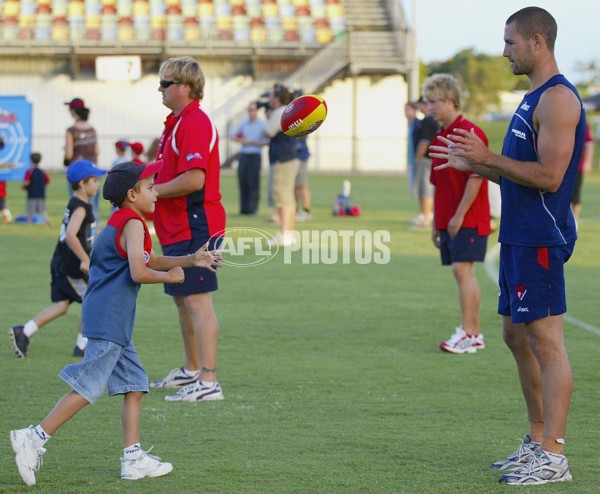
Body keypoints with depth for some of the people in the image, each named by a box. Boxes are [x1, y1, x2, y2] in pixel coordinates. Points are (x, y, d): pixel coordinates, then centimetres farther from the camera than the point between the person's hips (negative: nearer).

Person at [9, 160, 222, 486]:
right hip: (109, 321, -10)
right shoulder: (133, 224, -11)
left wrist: (191, 260, 18)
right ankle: (35, 438, -7)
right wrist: (169, 277, -5)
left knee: (134, 385, 9)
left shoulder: (118, 222, 20)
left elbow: (151, 261, 27)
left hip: (115, 323, 10)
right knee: (88, 387, -9)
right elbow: (139, 273, -21)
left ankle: (133, 459, 8)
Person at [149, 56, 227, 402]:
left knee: (197, 301, -12)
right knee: (183, 299, 20)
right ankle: (192, 370, 34)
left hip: (195, 227, -11)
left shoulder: (194, 123, -18)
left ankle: (209, 383, -12)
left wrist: (152, 191, -16)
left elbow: (193, 179, -27)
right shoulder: (179, 122, 17)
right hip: (180, 228, 11)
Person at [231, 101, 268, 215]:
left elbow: (266, 142, -8)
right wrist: (240, 140, 0)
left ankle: (253, 209, -7)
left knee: (253, 183, -8)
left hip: (255, 156, -5)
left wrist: (251, 142, -12)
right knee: (242, 182, 2)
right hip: (243, 155, 5)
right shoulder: (244, 123, 12)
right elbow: (233, 135, 21)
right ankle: (244, 208, 7)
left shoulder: (262, 125, -2)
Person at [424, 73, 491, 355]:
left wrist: (459, 215, -18)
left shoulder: (469, 133, -12)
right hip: (448, 221, 9)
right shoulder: (439, 138, 16)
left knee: (462, 269, -13)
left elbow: (476, 178, -16)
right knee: (464, 273, 9)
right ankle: (474, 334, 12)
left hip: (468, 219, -9)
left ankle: (467, 333, -13)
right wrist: (436, 223, 18)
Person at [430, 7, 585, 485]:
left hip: (540, 239, -11)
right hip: (519, 236, 11)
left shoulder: (558, 99, -15)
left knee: (545, 340, -10)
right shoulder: (534, 97, 17)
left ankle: (554, 457, -9)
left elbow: (548, 176, -22)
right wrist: (474, 165, 17)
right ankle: (537, 442, 23)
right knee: (518, 337, 15)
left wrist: (488, 157, -18)